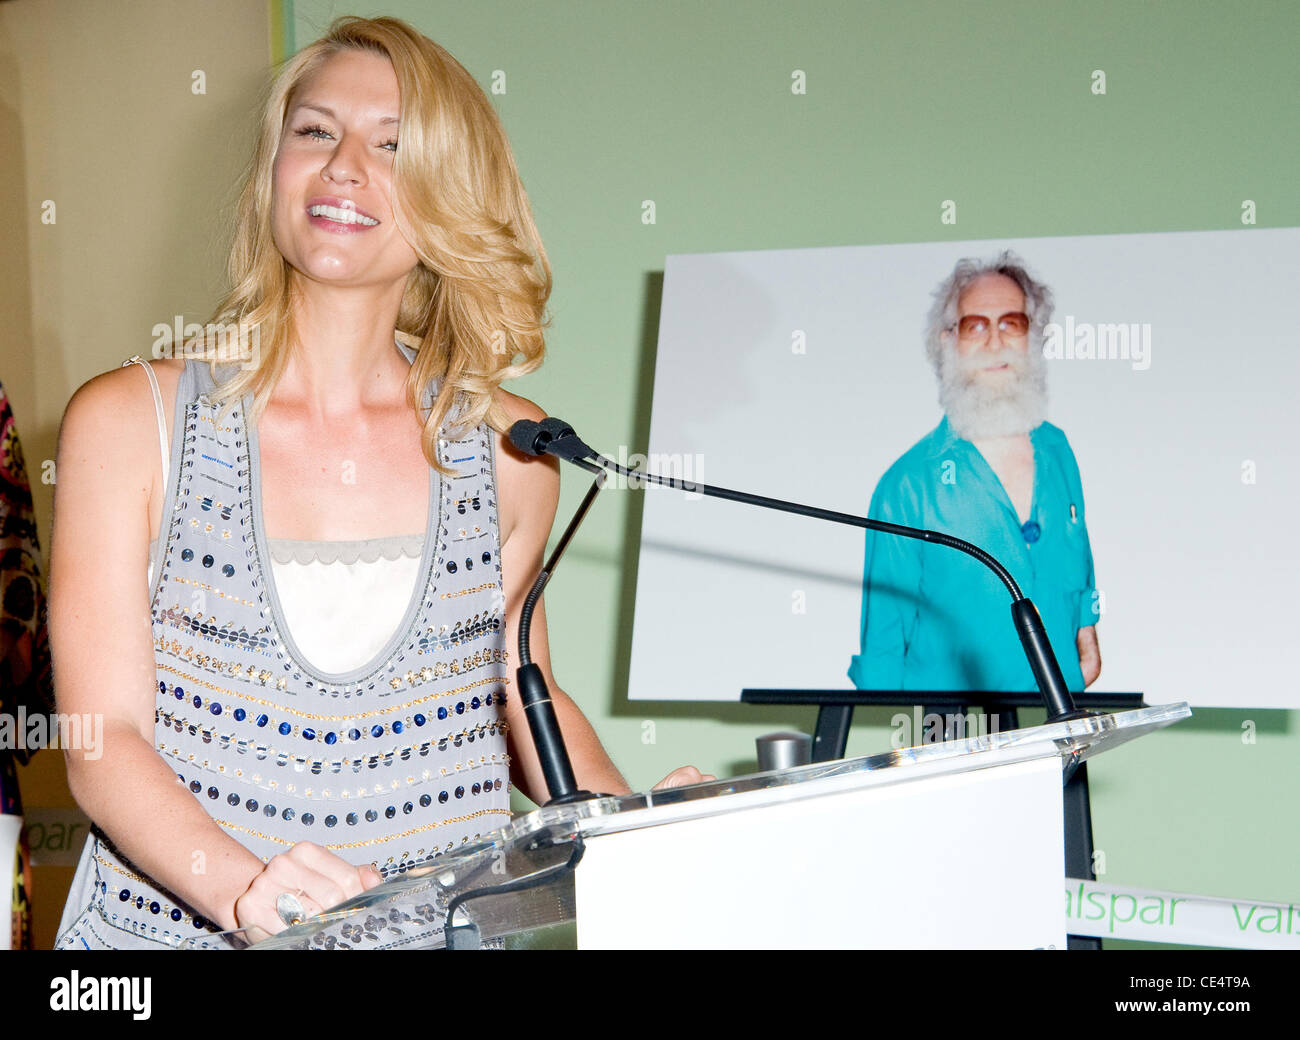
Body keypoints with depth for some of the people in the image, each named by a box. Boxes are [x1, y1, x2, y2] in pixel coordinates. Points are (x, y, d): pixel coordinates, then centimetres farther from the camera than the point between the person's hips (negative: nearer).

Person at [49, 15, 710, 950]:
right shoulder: (129, 423, 2)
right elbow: (105, 739, -3)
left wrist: (633, 824, 2)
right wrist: (238, 885, -20)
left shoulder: (508, 449, 7)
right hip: (176, 926, -1)